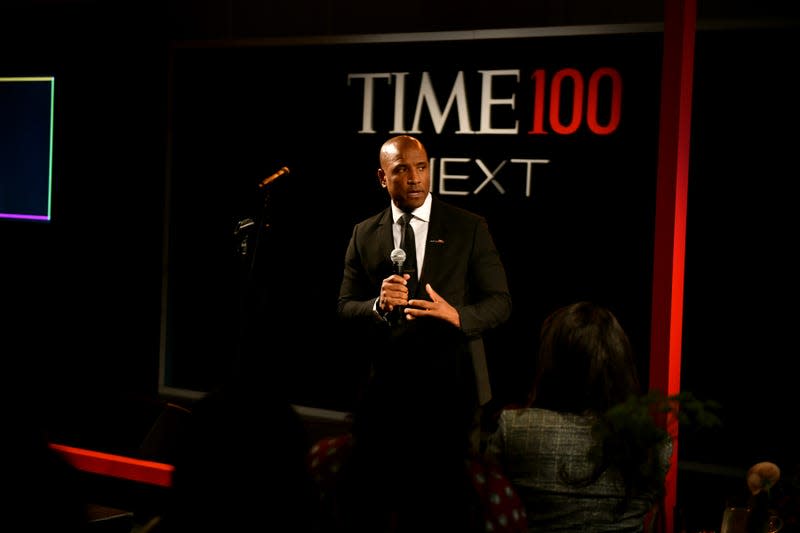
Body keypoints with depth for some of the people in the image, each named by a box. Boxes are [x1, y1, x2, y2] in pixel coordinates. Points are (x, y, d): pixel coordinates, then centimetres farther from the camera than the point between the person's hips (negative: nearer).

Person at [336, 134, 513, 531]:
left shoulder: (470, 228, 1)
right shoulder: (364, 235, 7)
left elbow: (500, 303, -2)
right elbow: (344, 308, 4)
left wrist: (459, 316, -22)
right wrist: (378, 305, -18)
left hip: (453, 389, -1)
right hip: (388, 390, 2)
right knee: (386, 496, 5)